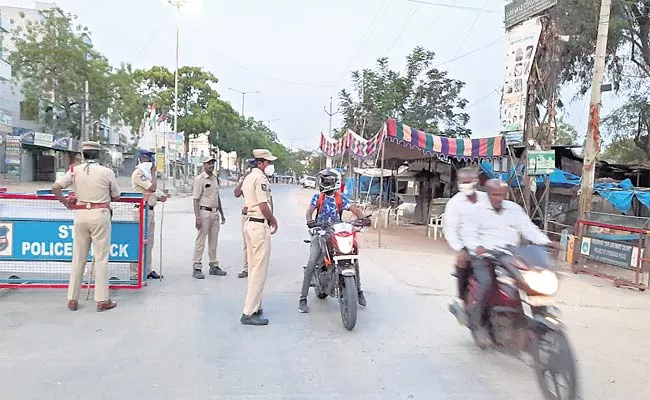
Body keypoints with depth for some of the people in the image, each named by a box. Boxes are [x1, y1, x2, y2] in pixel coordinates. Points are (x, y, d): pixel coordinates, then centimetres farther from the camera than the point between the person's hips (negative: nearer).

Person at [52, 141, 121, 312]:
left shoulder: (75, 170, 2)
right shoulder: (107, 172, -3)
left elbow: (55, 187, -8)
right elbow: (116, 197, 4)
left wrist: (65, 202, 7)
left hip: (80, 215, 3)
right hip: (100, 214, -3)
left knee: (78, 258, 11)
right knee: (101, 258, 2)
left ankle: (72, 299, 17)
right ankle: (102, 300, 4)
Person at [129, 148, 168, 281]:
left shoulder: (147, 173, 19)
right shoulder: (138, 173, -11)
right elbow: (153, 187, -20)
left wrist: (160, 197, 5)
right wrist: (154, 173, -8)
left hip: (150, 210, 10)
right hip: (142, 210, -10)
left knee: (149, 242, 14)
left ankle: (147, 270, 23)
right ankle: (136, 273, -3)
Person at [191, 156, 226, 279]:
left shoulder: (215, 178, 14)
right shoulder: (199, 179, -8)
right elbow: (196, 199, -13)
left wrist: (222, 213, 21)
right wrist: (197, 217, -20)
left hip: (215, 213, 7)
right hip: (204, 212, -7)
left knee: (214, 241, 12)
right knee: (200, 241, -3)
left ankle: (214, 266, 20)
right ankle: (196, 268, 3)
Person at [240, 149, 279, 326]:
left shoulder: (248, 177, 18)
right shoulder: (260, 178, -14)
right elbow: (264, 206, -19)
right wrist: (274, 221, -4)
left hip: (249, 223, 11)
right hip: (260, 225, -11)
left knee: (254, 268, 16)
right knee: (260, 270, -7)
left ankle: (255, 306, 25)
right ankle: (249, 313, -4)